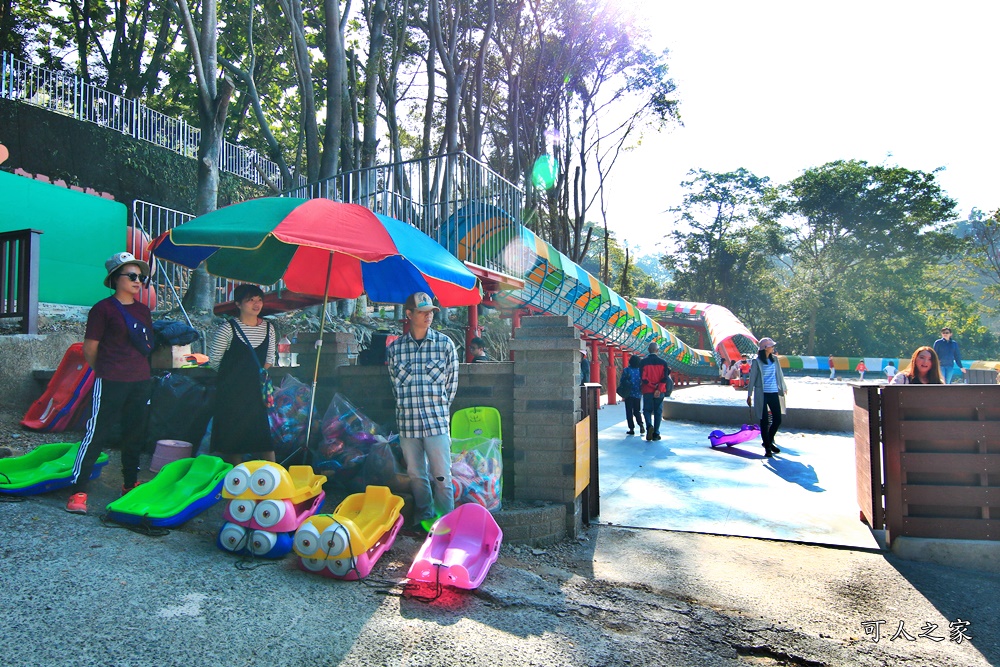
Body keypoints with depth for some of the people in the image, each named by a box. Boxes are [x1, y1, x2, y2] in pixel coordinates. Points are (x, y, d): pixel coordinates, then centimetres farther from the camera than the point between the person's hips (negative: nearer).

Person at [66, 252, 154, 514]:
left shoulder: (143, 310, 13)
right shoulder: (104, 308, -5)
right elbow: (89, 348, -4)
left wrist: (142, 370, 13)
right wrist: (106, 371, 6)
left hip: (141, 381, 6)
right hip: (111, 383, -6)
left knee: (135, 435, 12)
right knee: (97, 434, -5)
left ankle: (130, 484, 25)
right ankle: (78, 491, 2)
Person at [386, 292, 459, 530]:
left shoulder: (445, 343, 0)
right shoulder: (394, 347, 4)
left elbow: (452, 381, 7)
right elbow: (395, 382, 15)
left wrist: (439, 407, 8)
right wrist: (407, 405, 12)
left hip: (436, 420, -2)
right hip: (407, 421, 2)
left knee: (441, 475, -1)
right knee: (416, 475, 12)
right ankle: (423, 519, 26)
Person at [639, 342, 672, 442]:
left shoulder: (643, 362, -5)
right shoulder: (663, 362, 0)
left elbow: (643, 378, -11)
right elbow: (664, 378, -8)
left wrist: (652, 386, -7)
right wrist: (659, 389, -13)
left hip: (647, 391, -1)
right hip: (660, 392, 1)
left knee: (647, 410, 10)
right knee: (658, 412, 9)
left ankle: (649, 426, -17)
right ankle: (656, 434, 9)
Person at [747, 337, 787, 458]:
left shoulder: (774, 359, 8)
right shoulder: (757, 361, -6)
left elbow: (780, 374, 18)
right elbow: (752, 378, -3)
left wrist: (784, 387, 24)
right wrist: (749, 395, -3)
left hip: (774, 393, 5)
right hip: (762, 394, -5)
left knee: (777, 419, 6)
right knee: (764, 421, -2)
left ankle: (769, 441, 27)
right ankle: (767, 448, 8)